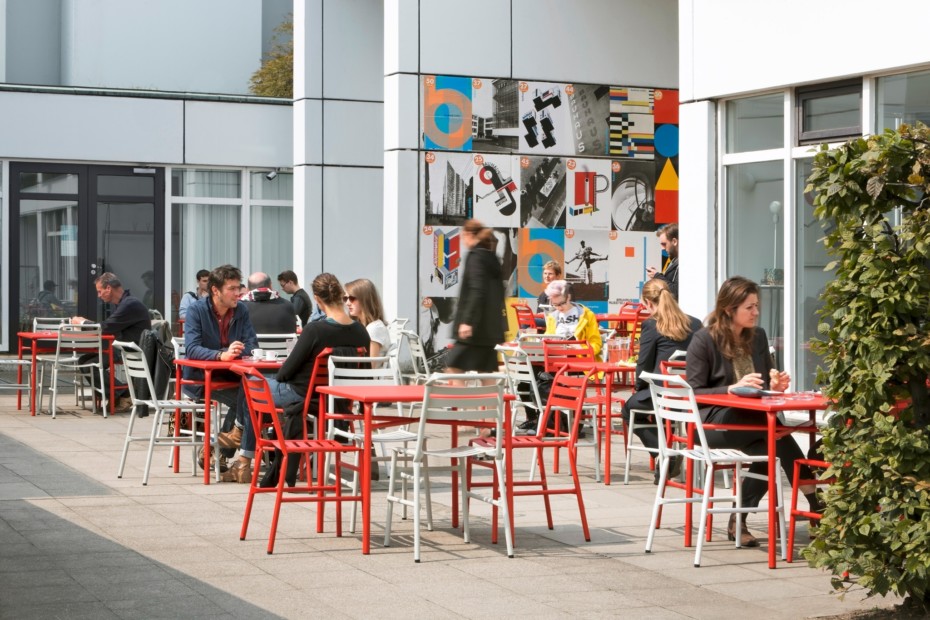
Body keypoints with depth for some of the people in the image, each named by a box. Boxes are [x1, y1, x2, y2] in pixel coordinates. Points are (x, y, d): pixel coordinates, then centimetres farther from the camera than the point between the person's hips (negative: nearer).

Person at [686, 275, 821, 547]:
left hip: (752, 421, 6)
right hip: (714, 422, -6)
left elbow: (765, 381, 22)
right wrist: (732, 388, -22)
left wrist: (774, 386, -3)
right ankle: (814, 504, -28)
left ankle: (738, 520, -15)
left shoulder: (758, 337, 14)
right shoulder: (704, 340, -4)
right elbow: (694, 392, -8)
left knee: (769, 451, -30)